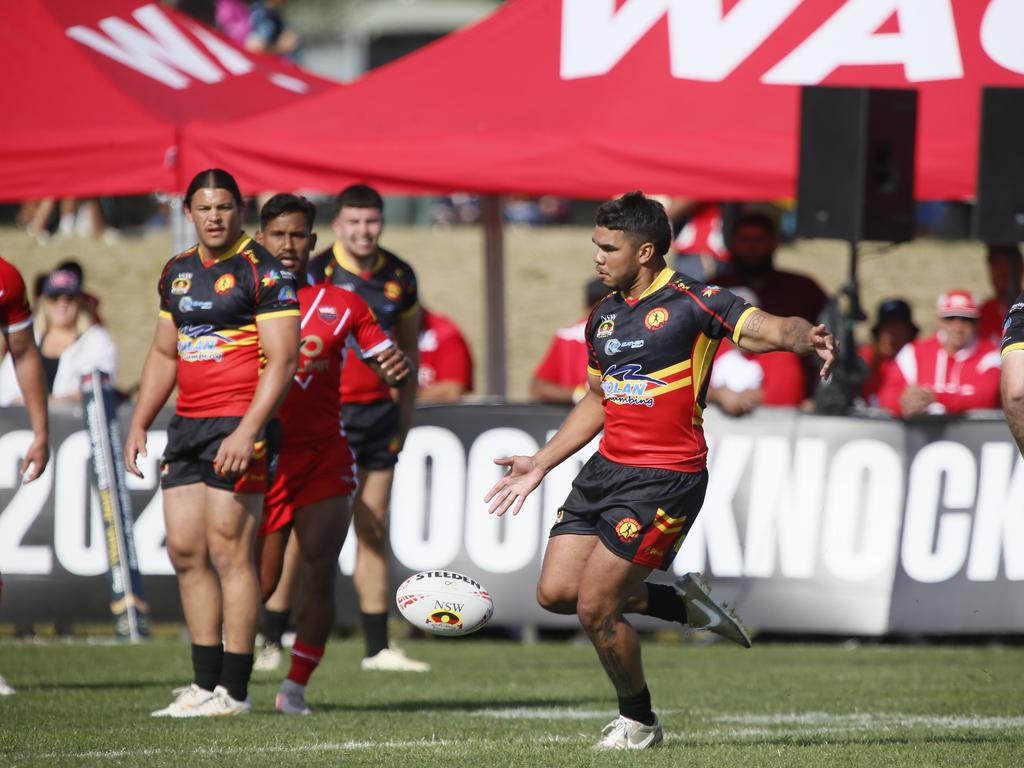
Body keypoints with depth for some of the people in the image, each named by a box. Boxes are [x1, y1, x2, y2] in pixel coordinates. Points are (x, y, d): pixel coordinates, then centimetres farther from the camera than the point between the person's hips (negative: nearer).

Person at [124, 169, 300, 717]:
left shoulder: (262, 271, -8)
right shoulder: (177, 272, 15)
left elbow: (282, 359, -13)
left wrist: (247, 431, -21)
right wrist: (138, 425, 17)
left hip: (239, 425, -8)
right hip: (187, 425, 8)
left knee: (228, 550, -8)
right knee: (185, 550, 6)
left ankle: (233, 690, -4)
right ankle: (205, 682, 13)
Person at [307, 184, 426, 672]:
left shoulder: (400, 277, 6)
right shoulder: (315, 274, -8)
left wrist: (406, 410, 15)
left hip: (380, 412, 5)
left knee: (373, 530, 7)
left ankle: (377, 648, 10)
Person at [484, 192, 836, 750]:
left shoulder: (691, 303, -9)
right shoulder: (603, 316, 14)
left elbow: (769, 328, -22)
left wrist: (805, 338, -45)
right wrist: (539, 464, 25)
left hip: (665, 478, -8)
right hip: (606, 469, 8)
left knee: (595, 608, -10)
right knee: (556, 592, 1)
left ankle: (638, 720, 14)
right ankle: (683, 604, 20)